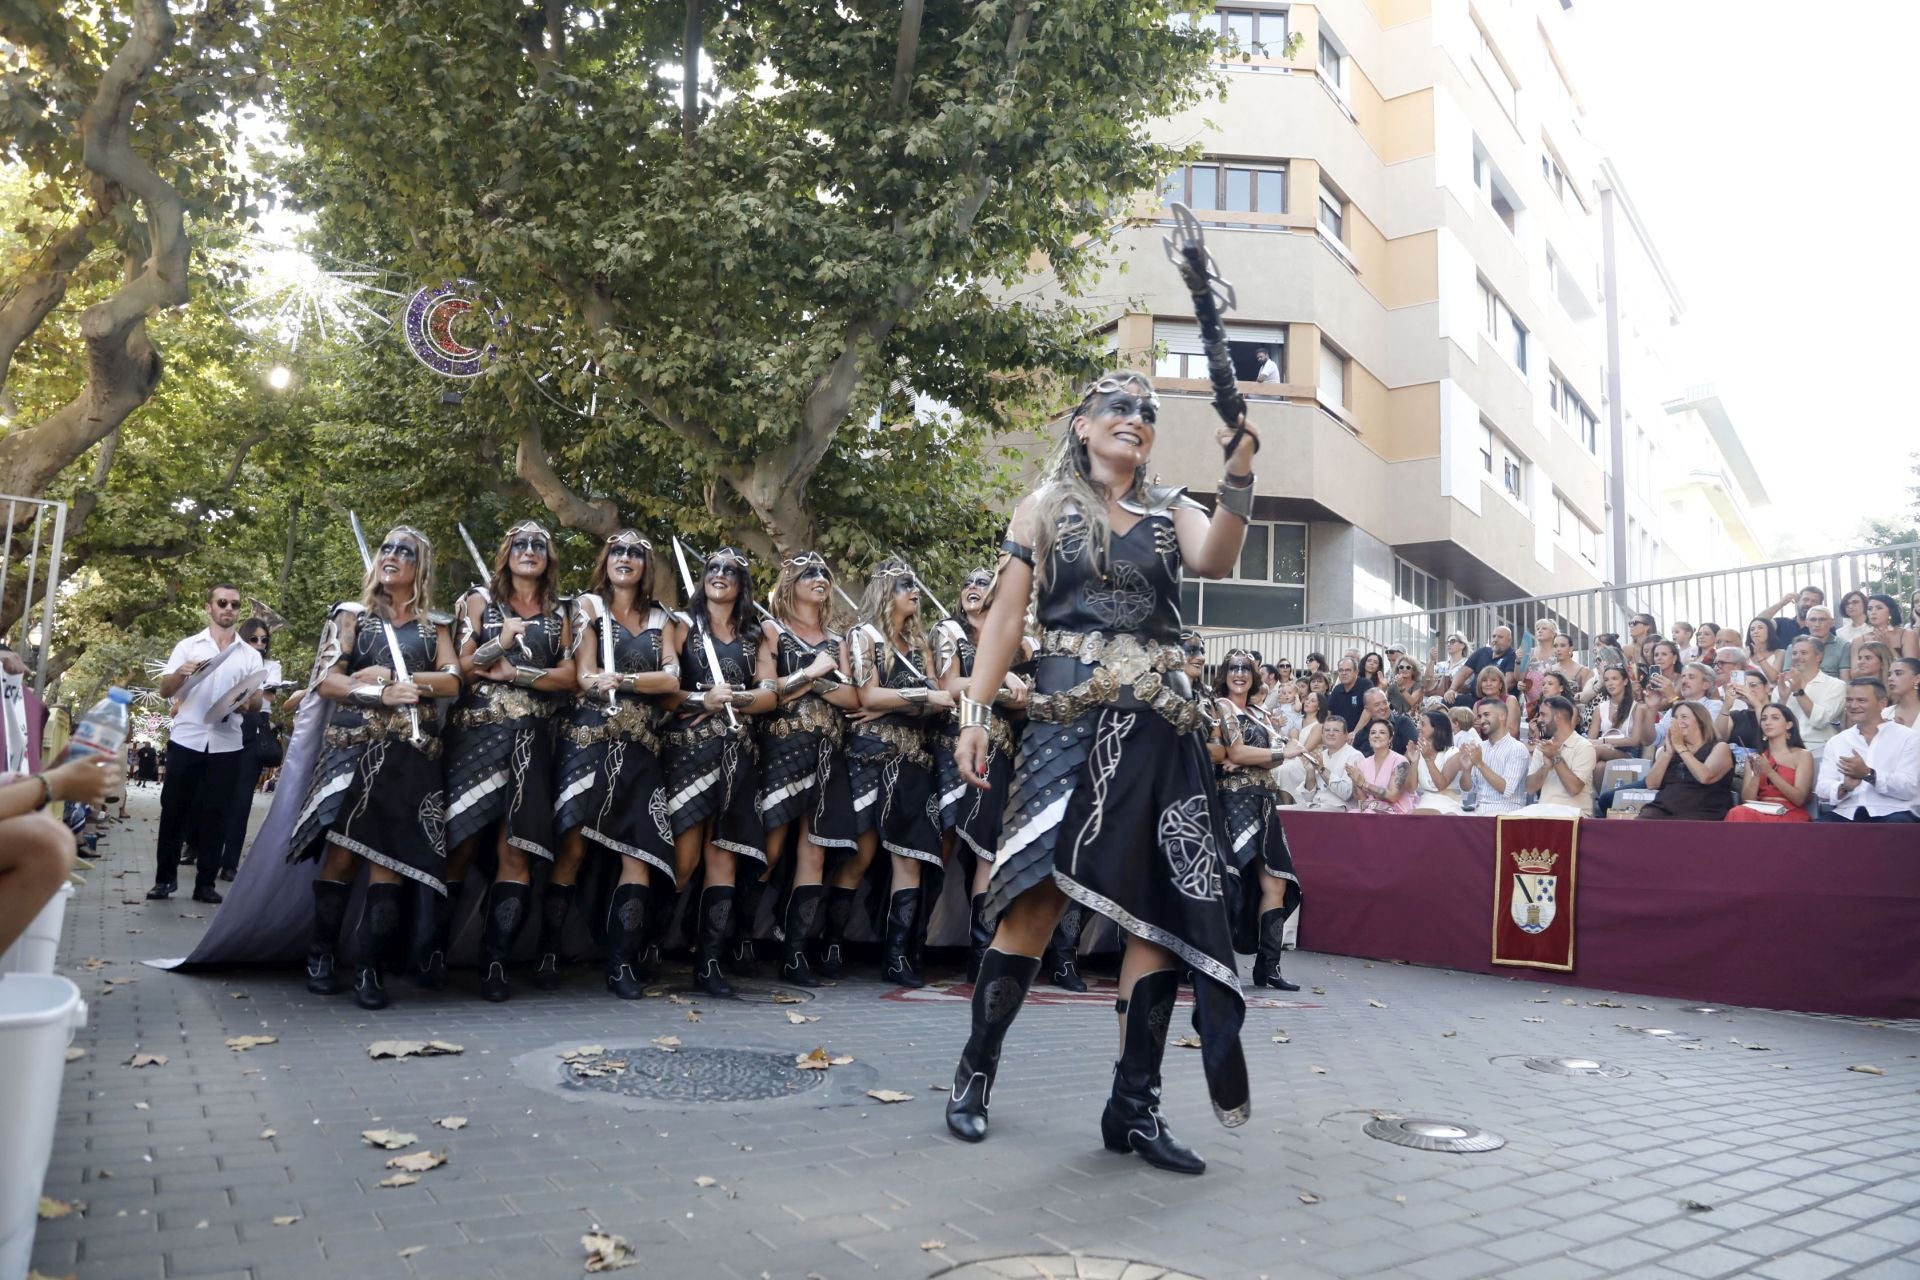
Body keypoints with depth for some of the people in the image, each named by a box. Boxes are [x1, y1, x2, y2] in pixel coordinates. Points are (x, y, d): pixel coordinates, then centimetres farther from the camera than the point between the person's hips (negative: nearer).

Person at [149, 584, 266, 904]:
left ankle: (205, 882, 8)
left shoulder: (251, 655, 9)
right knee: (173, 808, 4)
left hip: (227, 745, 1)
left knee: (216, 813, 3)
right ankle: (165, 877, 14)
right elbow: (164, 692, 3)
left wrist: (248, 702, -16)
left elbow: (258, 702, 7)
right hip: (186, 741, -1)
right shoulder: (187, 646, 6)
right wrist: (180, 673, -18)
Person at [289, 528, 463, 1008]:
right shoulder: (352, 615, 12)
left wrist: (387, 675, -7)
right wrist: (384, 694, -11)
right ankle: (322, 954, 5)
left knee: (388, 855, -6)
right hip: (353, 745, -1)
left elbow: (453, 683, 1)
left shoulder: (433, 628, 16)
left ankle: (370, 967, -4)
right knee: (341, 849, -9)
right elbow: (324, 678, 1)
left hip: (410, 752, 1)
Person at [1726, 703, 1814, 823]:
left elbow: (1799, 799, -5)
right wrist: (1756, 774, -9)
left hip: (1790, 816, -4)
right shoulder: (1755, 757, 16)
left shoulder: (1803, 755, 8)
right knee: (1739, 814, -34)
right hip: (1760, 813, 4)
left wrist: (1770, 772, -14)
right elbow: (1747, 800, 7)